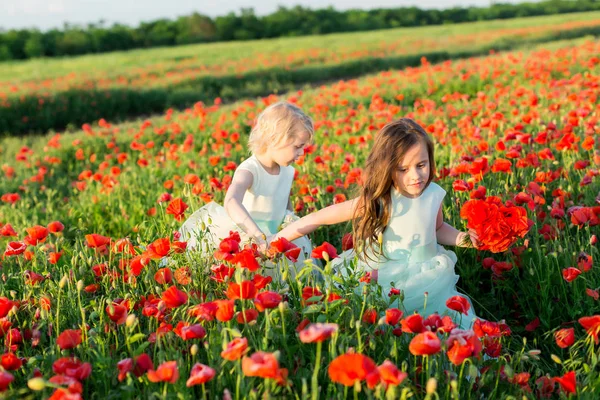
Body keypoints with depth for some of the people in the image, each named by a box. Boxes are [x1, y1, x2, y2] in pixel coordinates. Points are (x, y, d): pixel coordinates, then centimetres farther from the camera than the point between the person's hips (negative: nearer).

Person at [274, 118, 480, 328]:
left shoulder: (434, 194, -8)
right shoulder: (375, 201, -21)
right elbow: (318, 219, -18)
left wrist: (461, 238, -4)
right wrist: (272, 243, -22)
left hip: (427, 277, 3)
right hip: (383, 280, -3)